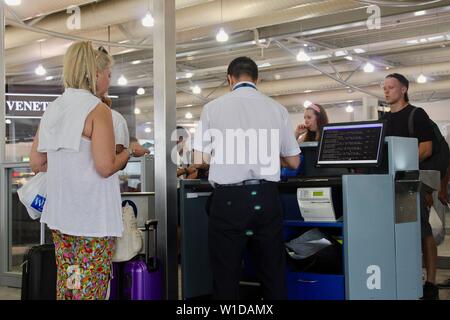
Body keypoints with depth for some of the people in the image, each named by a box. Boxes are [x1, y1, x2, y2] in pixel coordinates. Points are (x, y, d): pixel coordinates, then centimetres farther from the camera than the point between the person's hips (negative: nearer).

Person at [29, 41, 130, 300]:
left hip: (60, 212, 7)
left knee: (65, 283, 16)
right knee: (90, 289, 0)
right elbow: (105, 167, -17)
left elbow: (36, 163, 13)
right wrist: (127, 152, 1)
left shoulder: (52, 110, 9)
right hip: (93, 215, -7)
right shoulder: (98, 109, -11)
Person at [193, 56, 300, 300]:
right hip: (266, 198, 2)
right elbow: (293, 162, 12)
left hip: (228, 199, -2)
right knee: (273, 276, 12)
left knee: (226, 279, 7)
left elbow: (199, 160, 1)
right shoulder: (277, 109, 7)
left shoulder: (213, 108, 1)